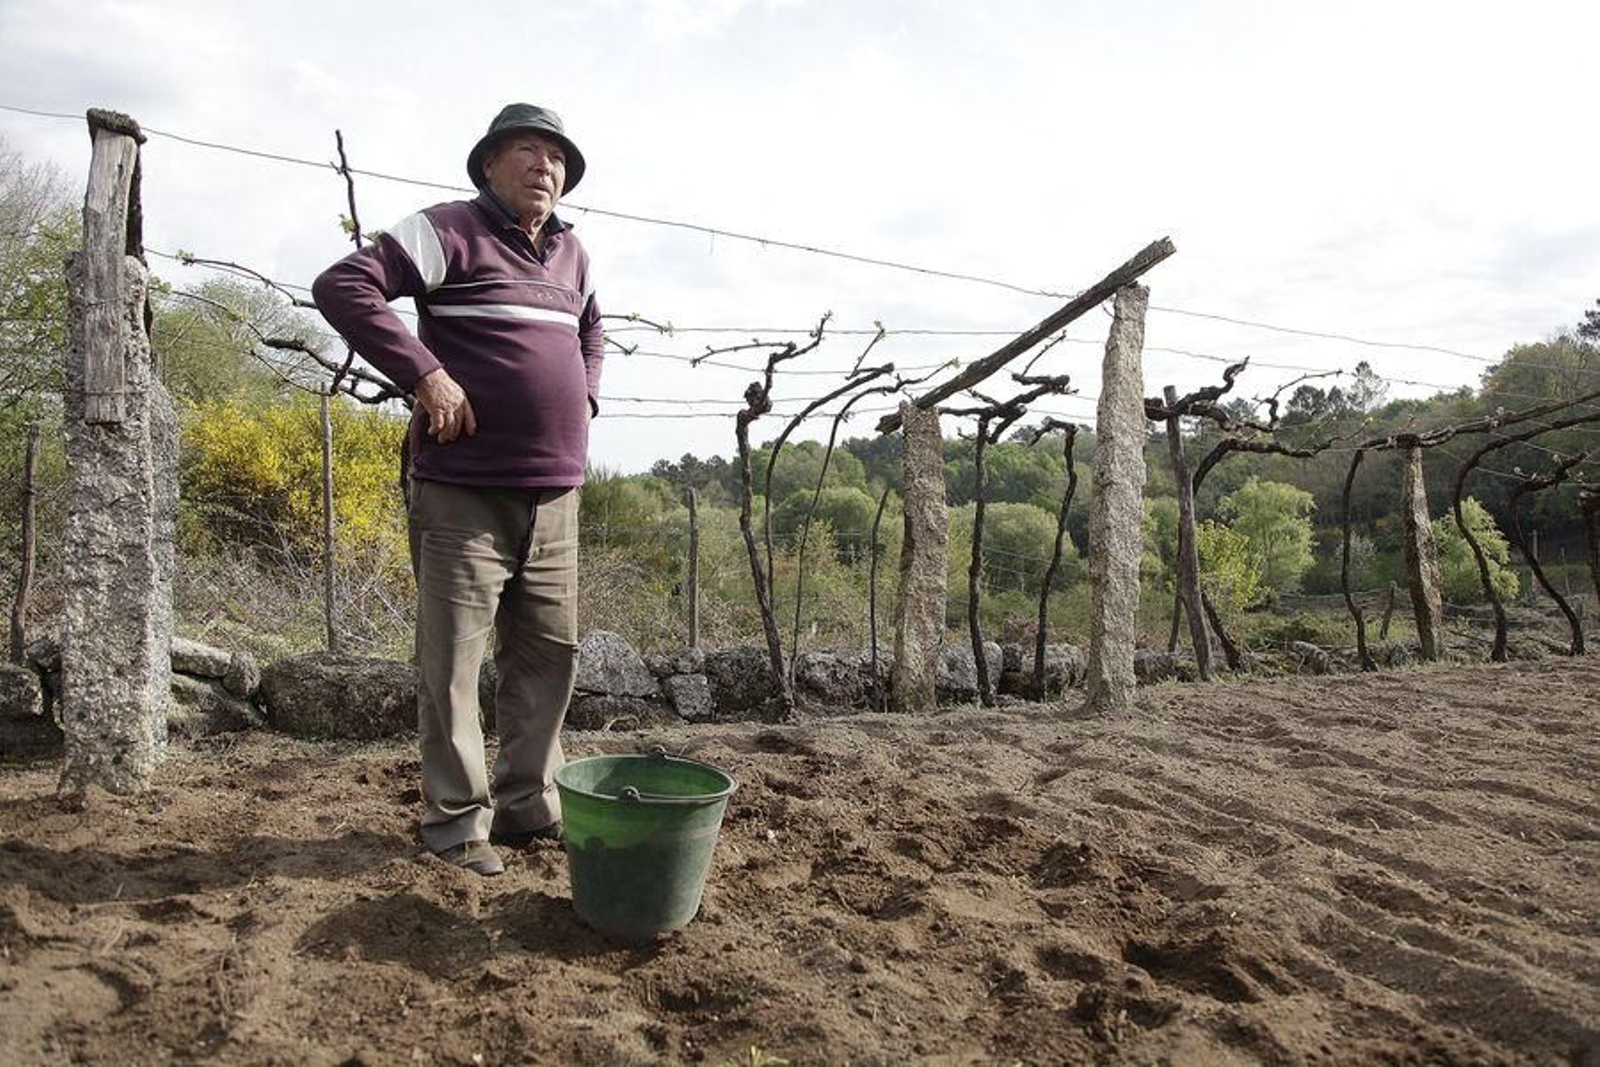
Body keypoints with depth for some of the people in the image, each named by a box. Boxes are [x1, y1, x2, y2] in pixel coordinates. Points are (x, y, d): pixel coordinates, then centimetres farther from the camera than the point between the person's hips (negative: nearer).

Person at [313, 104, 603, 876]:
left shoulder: (570, 255, 16)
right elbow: (341, 287, -14)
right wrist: (425, 375, -20)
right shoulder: (450, 231, -4)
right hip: (465, 494, -7)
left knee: (549, 655, 10)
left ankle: (527, 806, 24)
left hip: (554, 497, 7)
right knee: (454, 662, -1)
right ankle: (457, 820, 13)